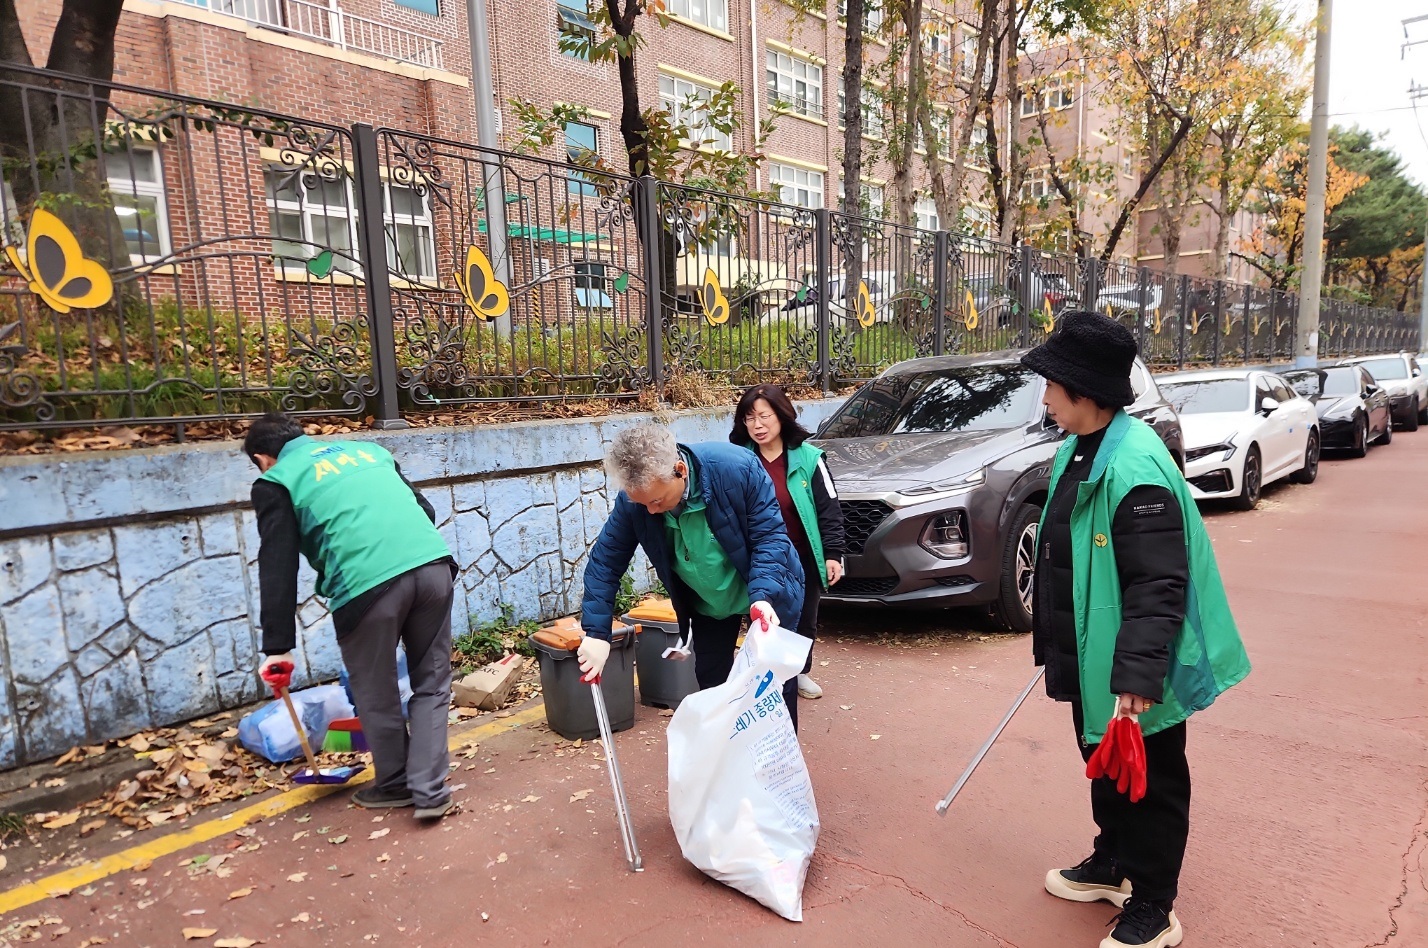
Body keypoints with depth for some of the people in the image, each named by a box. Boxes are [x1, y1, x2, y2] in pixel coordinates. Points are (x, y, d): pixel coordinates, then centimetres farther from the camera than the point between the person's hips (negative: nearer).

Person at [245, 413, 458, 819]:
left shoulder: (276, 482, 15)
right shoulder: (368, 449, 29)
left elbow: (278, 569, 7)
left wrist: (278, 646, 9)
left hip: (368, 583, -4)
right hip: (433, 564, 4)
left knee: (377, 695, 19)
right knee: (431, 685, 18)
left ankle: (395, 785, 36)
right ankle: (430, 790, 17)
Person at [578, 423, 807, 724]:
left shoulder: (736, 468, -33)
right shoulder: (634, 498, -23)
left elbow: (770, 535, -26)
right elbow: (605, 562, -15)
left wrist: (763, 596, -39)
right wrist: (596, 632, -22)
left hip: (768, 596, -3)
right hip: (707, 604, 3)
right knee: (711, 684, 13)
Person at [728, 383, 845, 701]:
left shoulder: (808, 457, -8)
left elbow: (829, 508, -4)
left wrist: (833, 554, -7)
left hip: (803, 561, 1)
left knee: (804, 623, 18)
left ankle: (800, 673, 41)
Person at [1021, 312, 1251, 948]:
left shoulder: (1135, 467, -26)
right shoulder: (1082, 449, 5)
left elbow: (1158, 585, -29)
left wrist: (1138, 673, -32)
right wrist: (1057, 642, 23)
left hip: (1135, 672, -9)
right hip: (1090, 655, 10)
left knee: (1150, 783, 10)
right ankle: (1110, 865, 44)